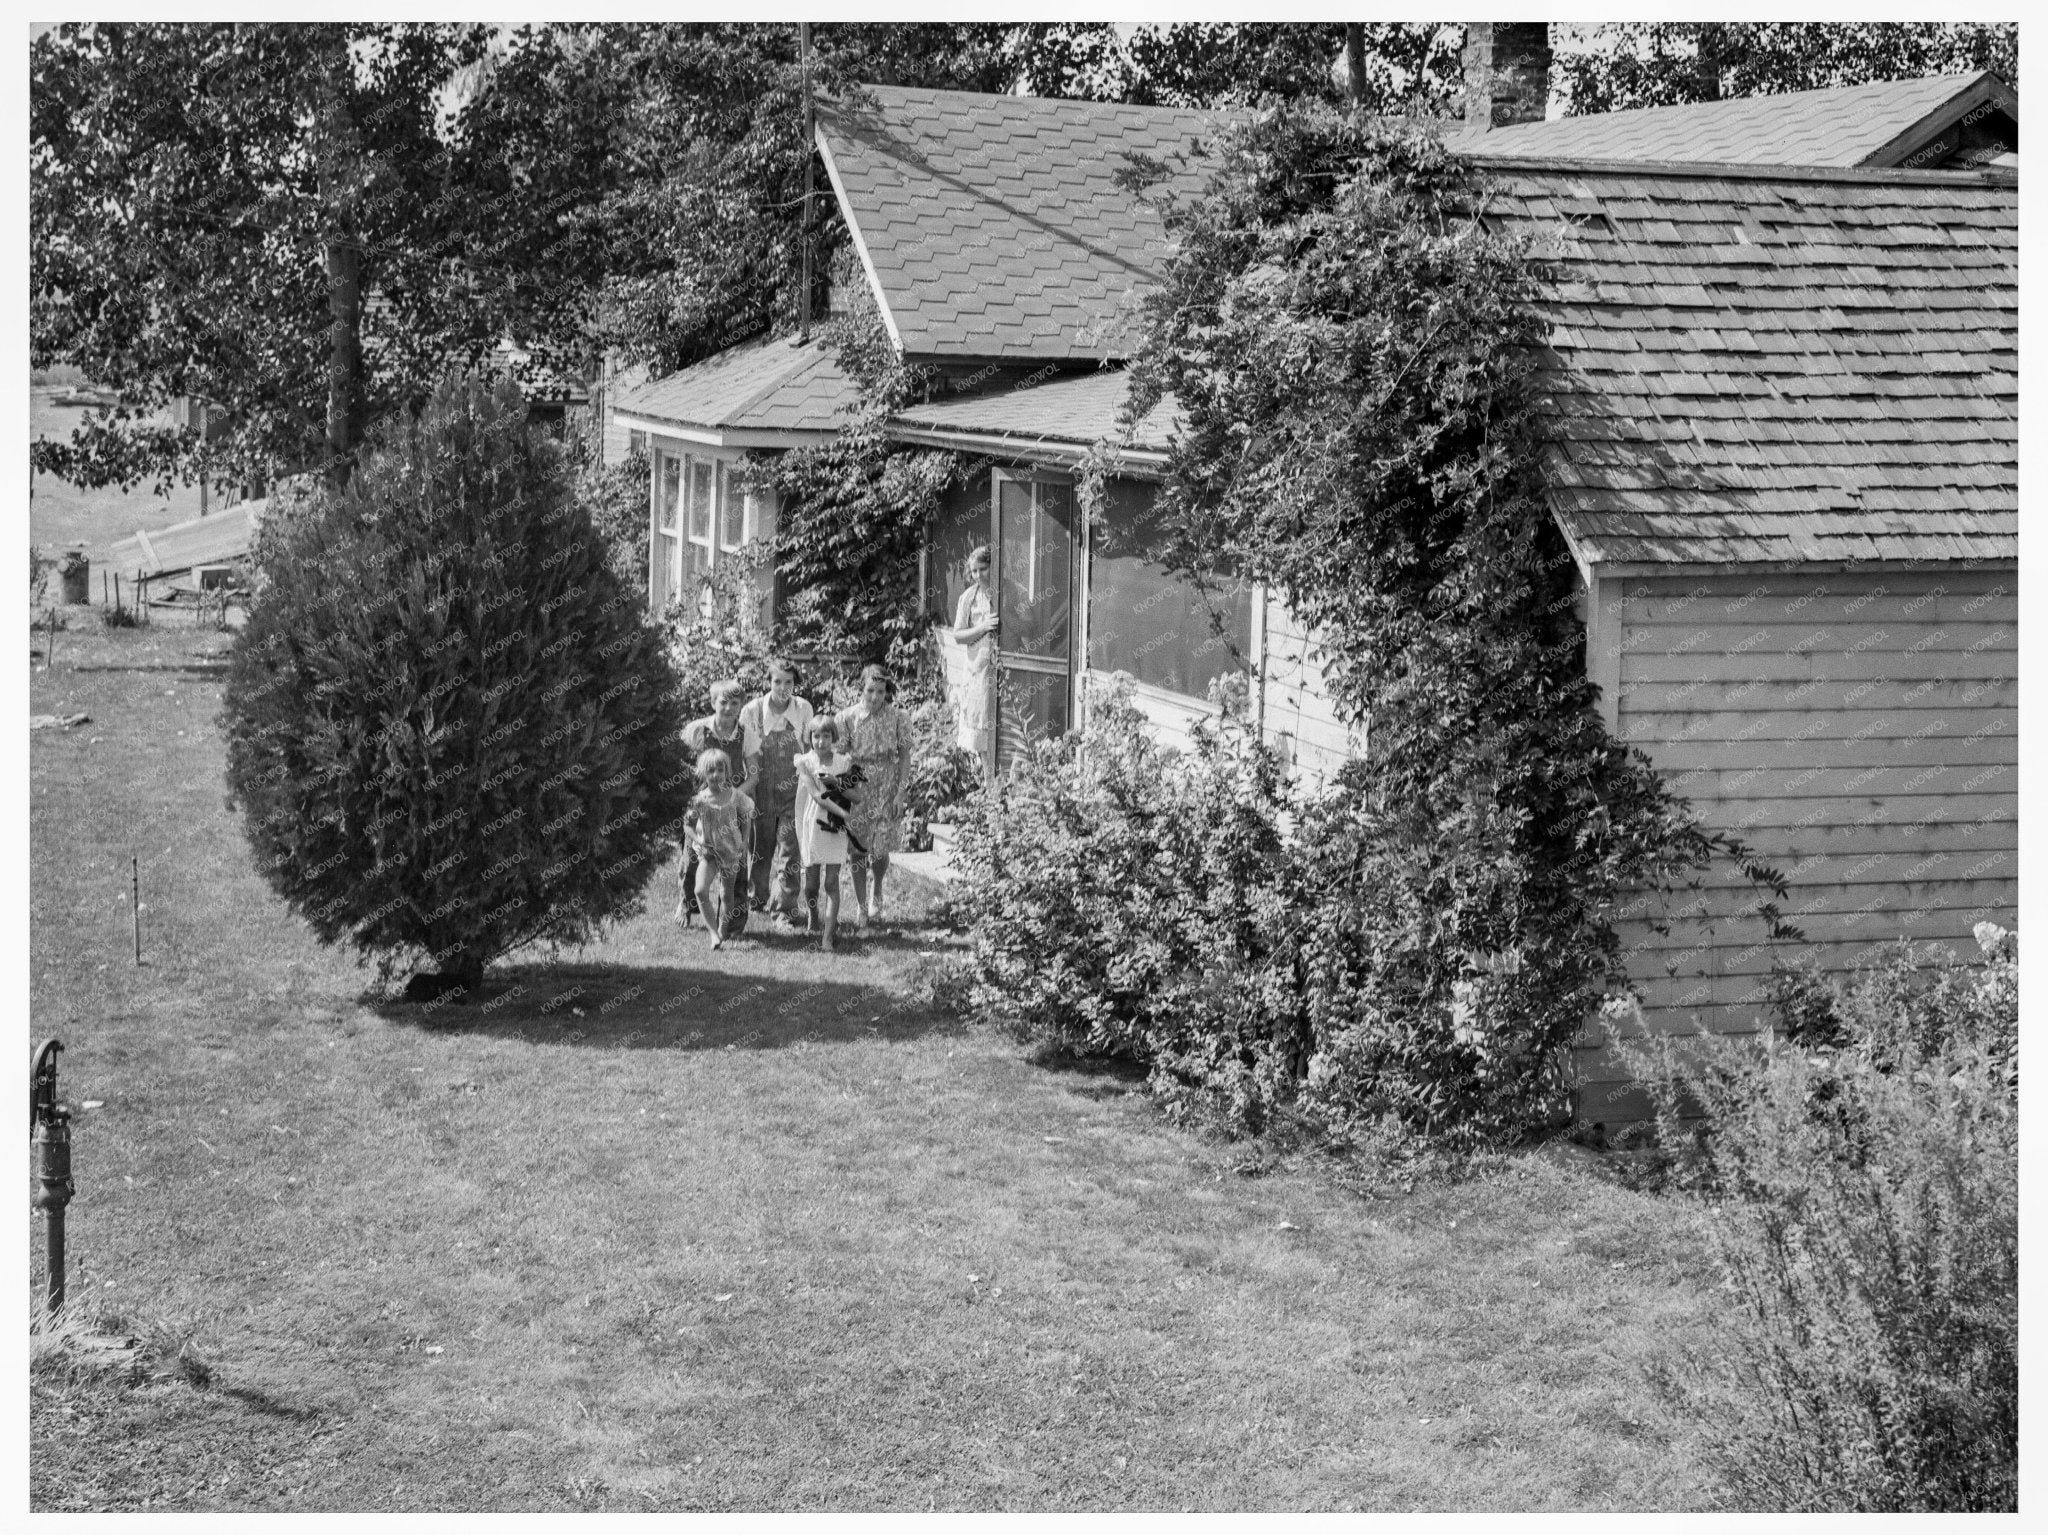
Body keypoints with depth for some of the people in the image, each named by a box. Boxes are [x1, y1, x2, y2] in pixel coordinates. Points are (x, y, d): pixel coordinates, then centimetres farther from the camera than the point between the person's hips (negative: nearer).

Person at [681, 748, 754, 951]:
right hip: (708, 851, -1)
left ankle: (722, 932, 24)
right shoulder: (699, 800, -11)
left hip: (731, 851, 1)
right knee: (701, 890, -20)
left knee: (726, 895, 8)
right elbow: (687, 826, -1)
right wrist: (699, 842, -15)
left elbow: (746, 819, 6)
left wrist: (743, 843, -2)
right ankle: (713, 932, -15)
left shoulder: (735, 796, -8)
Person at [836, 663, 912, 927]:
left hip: (886, 790, 0)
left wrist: (901, 792, -6)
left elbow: (904, 756, -1)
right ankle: (860, 905, 15)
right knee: (857, 849, 2)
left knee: (881, 849, 1)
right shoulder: (847, 717, -6)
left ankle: (877, 893, 32)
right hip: (856, 788, 0)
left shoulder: (897, 718, -5)